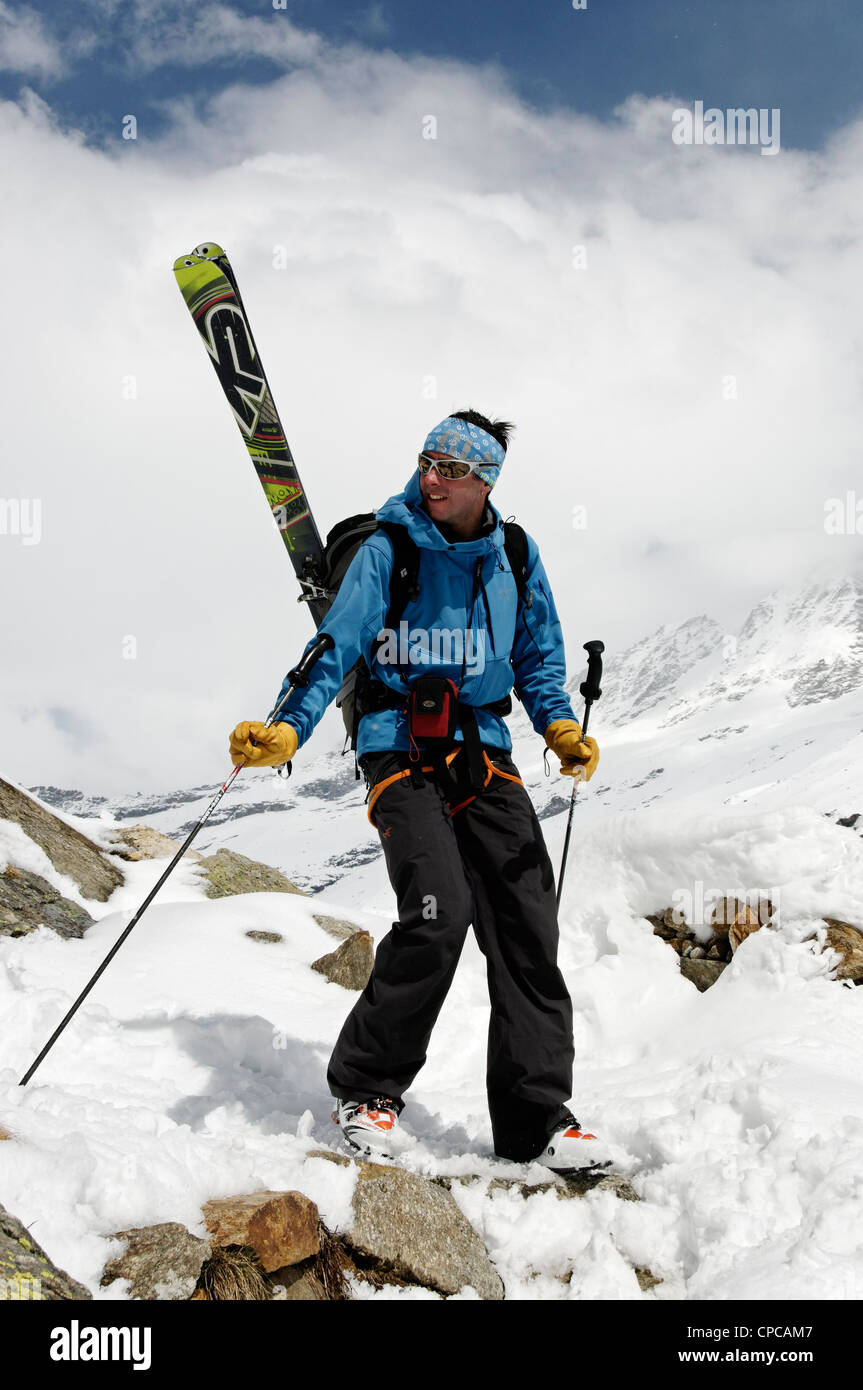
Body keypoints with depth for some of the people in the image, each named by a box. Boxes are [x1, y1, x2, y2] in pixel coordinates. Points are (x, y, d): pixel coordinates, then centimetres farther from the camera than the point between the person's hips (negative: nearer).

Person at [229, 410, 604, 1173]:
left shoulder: (515, 557, 8)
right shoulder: (386, 552, -3)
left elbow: (539, 659, 16)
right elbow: (337, 650, -11)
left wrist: (562, 729, 0)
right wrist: (286, 730, -25)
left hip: (482, 752, 4)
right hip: (401, 751, -4)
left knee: (527, 921, -6)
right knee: (438, 911, -22)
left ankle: (536, 1117, 3)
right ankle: (365, 1087, -1)